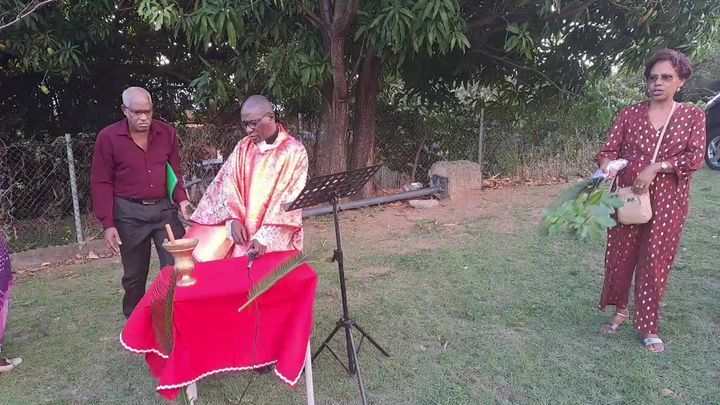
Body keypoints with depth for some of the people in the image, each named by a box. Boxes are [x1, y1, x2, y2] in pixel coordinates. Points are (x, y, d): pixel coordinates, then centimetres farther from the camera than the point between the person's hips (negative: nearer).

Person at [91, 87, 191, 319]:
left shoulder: (167, 133, 2)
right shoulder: (108, 137, -6)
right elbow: (102, 183, -4)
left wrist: (181, 199, -6)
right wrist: (108, 224, -8)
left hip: (164, 208, 2)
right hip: (129, 213, -2)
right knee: (134, 275, 11)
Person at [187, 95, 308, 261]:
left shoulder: (294, 151, -6)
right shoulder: (242, 147, 7)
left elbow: (291, 202, -11)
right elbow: (226, 187, 4)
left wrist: (264, 237, -18)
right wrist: (233, 219, -13)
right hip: (243, 235, 4)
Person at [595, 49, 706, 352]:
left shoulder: (692, 116, 2)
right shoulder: (629, 114, 3)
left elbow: (695, 158, -7)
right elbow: (610, 150, -2)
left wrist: (655, 168, -20)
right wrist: (606, 166, -24)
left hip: (669, 201, -1)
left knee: (655, 262, 4)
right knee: (620, 256, 8)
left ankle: (648, 327, 17)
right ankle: (621, 310, 31)